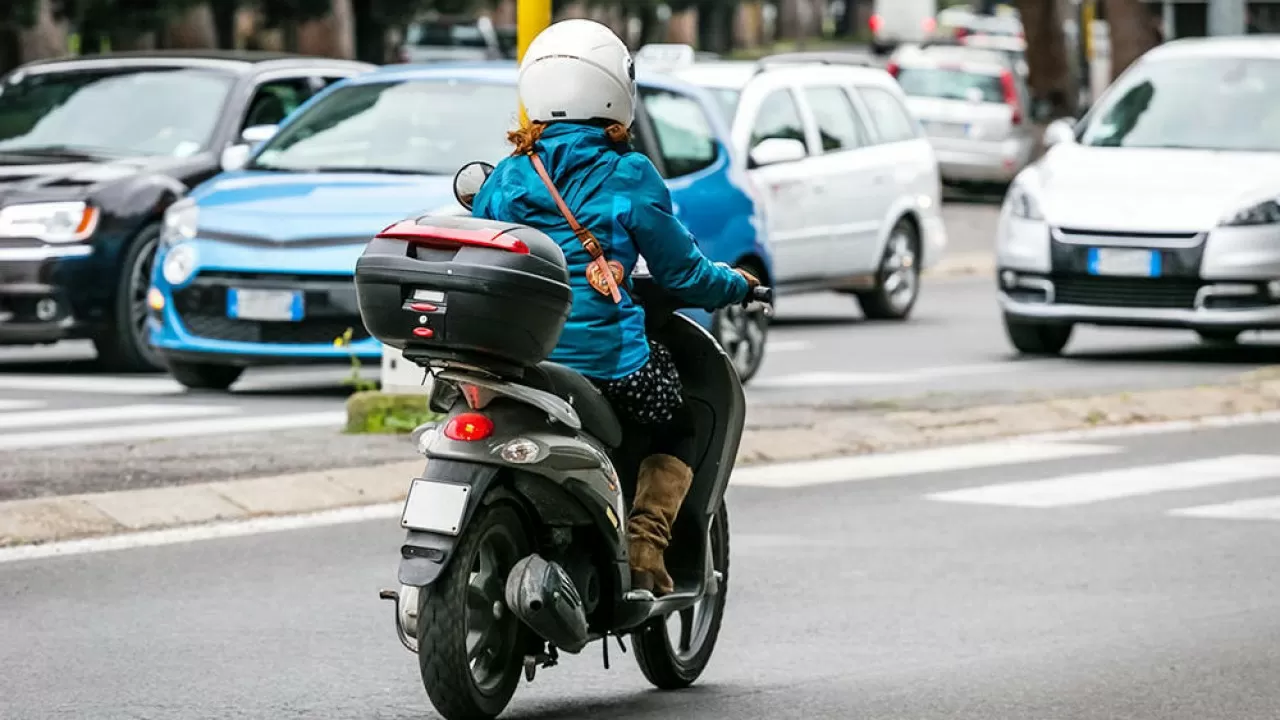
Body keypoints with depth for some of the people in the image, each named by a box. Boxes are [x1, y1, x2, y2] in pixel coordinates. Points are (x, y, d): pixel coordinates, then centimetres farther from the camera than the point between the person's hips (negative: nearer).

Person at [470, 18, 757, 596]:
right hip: (606, 362, -4)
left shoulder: (505, 177, 7)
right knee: (682, 420, 20)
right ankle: (644, 547, 2)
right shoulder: (628, 178, -3)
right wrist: (736, 285, 23)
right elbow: (681, 271, 4)